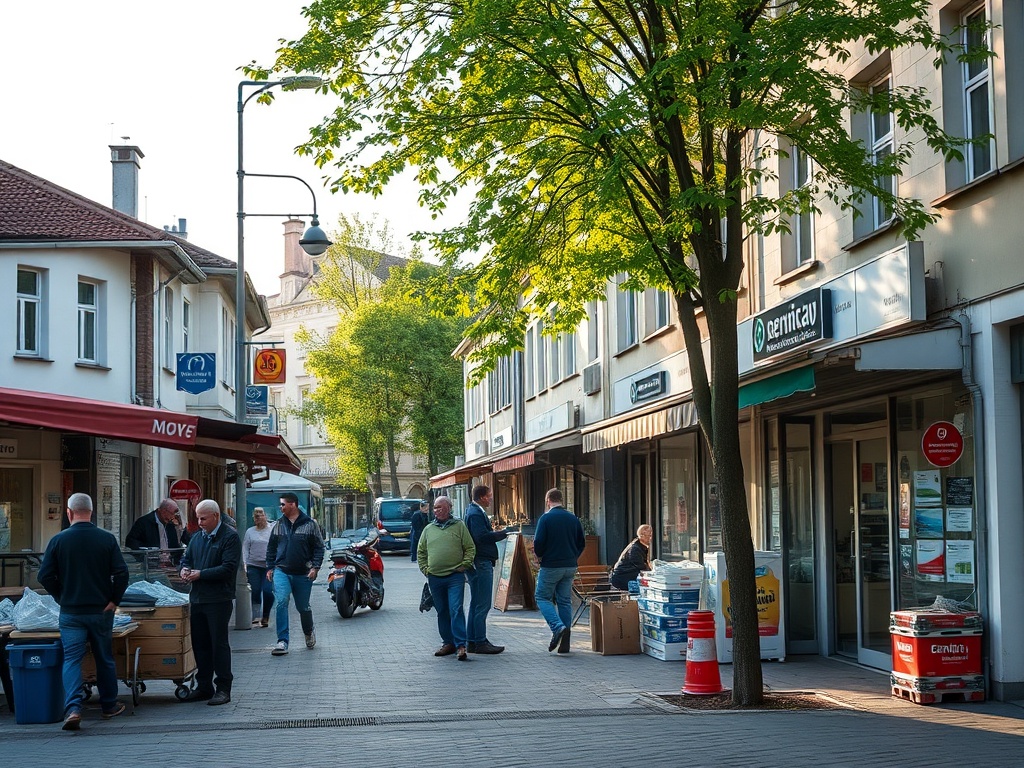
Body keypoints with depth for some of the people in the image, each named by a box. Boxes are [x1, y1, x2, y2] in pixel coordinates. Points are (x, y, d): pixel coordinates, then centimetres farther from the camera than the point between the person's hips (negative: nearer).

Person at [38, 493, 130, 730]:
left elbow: (45, 576, -5)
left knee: (71, 659, 0)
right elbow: (121, 573, -9)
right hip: (101, 610, 1)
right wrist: (114, 600, 2)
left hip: (71, 612, -1)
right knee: (105, 659, 15)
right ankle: (109, 706, 26)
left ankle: (73, 708, -17)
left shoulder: (58, 540, -6)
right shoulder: (107, 539, -5)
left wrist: (62, 598, 8)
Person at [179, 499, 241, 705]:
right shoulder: (198, 536, 15)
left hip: (218, 600, -7)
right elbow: (186, 558, 25)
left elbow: (228, 568, -16)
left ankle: (223, 688, 1)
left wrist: (201, 574, -17)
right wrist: (185, 569, 1)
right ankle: (204, 686, 20)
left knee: (219, 643, -5)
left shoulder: (230, 537, -8)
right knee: (199, 643, 11)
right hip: (198, 598, 8)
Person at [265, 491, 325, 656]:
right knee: (282, 602, -16)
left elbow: (319, 548, 1)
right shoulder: (278, 525, 8)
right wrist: (270, 568, 9)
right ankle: (282, 641, -15)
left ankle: (309, 633, 39)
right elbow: (271, 548, 15)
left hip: (303, 574, -1)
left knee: (303, 607, 10)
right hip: (281, 571, 1)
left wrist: (315, 567, -9)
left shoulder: (310, 524, -1)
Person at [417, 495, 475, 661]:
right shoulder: (429, 529, 13)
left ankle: (461, 645, -13)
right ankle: (448, 643, 19)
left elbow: (470, 548, 4)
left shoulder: (459, 526, 4)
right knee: (442, 612, 9)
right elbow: (420, 552, 20)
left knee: (456, 610, -12)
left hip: (455, 577, -4)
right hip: (435, 578, 4)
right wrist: (425, 569, 8)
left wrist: (464, 566, -5)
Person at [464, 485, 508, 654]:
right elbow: (482, 536, -24)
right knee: (482, 605, -8)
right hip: (481, 563, -11)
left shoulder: (475, 511, 18)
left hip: (480, 564, 11)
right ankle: (480, 643, -6)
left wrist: (493, 532, 5)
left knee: (476, 604, 13)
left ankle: (472, 642, 18)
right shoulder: (476, 514, -15)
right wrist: (502, 534, -14)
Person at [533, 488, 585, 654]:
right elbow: (582, 542, 10)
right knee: (565, 601, 9)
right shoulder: (573, 518, 7)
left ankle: (558, 627, -15)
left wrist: (540, 556, 6)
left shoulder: (546, 518, -9)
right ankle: (564, 642, 6)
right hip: (570, 567, 5)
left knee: (542, 597, 6)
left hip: (550, 566, -5)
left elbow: (538, 542, -13)